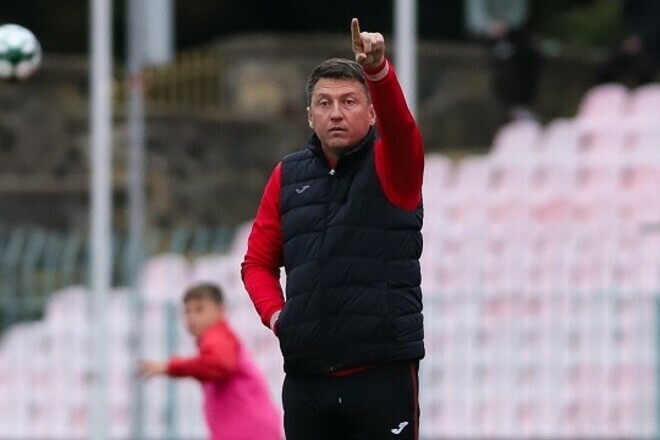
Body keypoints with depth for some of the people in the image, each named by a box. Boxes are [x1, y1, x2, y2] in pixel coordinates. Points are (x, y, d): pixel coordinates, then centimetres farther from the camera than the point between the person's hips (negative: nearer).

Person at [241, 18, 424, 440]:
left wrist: (378, 70, -40)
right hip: (306, 377, 4)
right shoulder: (288, 176, 11)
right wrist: (274, 313, -1)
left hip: (383, 373, -4)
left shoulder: (390, 167, 1)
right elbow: (258, 261, 19)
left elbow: (399, 122, -22)